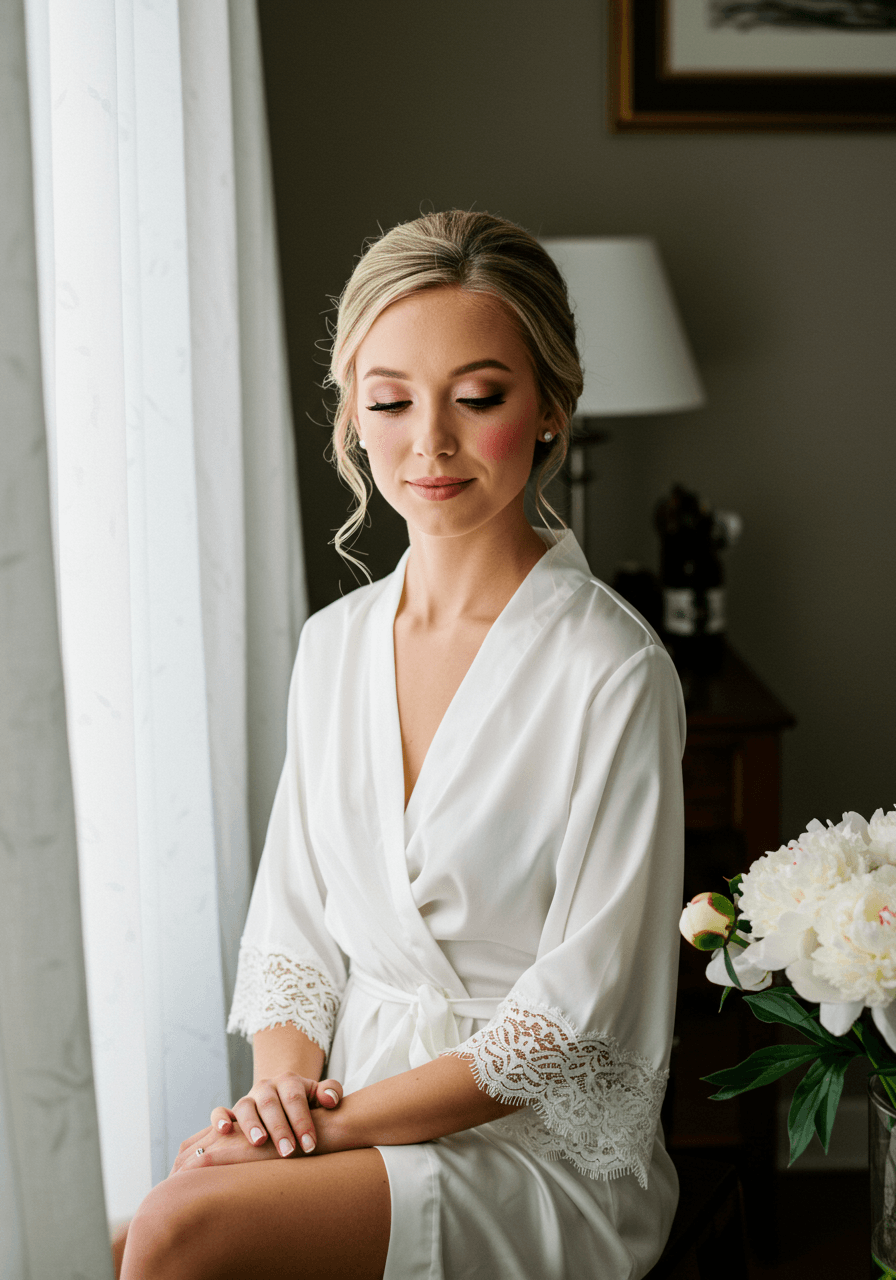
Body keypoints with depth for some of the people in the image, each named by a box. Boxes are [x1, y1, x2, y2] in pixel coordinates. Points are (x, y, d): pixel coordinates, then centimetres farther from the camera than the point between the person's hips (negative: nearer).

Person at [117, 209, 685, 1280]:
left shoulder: (612, 671, -14)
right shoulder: (334, 642, 6)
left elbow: (572, 1018, -14)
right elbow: (292, 913, 12)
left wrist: (337, 1123, -16)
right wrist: (285, 1073, -7)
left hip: (547, 1156, -5)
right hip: (349, 1119, 5)